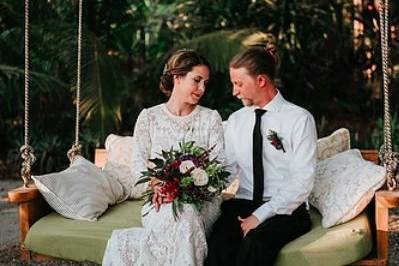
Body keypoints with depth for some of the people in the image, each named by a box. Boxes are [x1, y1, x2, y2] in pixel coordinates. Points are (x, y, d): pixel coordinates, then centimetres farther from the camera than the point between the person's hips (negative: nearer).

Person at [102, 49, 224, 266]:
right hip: (159, 202, 0)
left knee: (185, 214, -35)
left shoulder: (211, 118, 9)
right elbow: (138, 164, 5)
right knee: (170, 218, -36)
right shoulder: (149, 117, 9)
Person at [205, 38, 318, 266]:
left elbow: (302, 181, -10)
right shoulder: (235, 120, 13)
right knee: (218, 244, -30)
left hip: (286, 210, -3)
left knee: (255, 242, -35)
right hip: (242, 205, 3)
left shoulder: (300, 119, -4)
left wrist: (260, 216, -17)